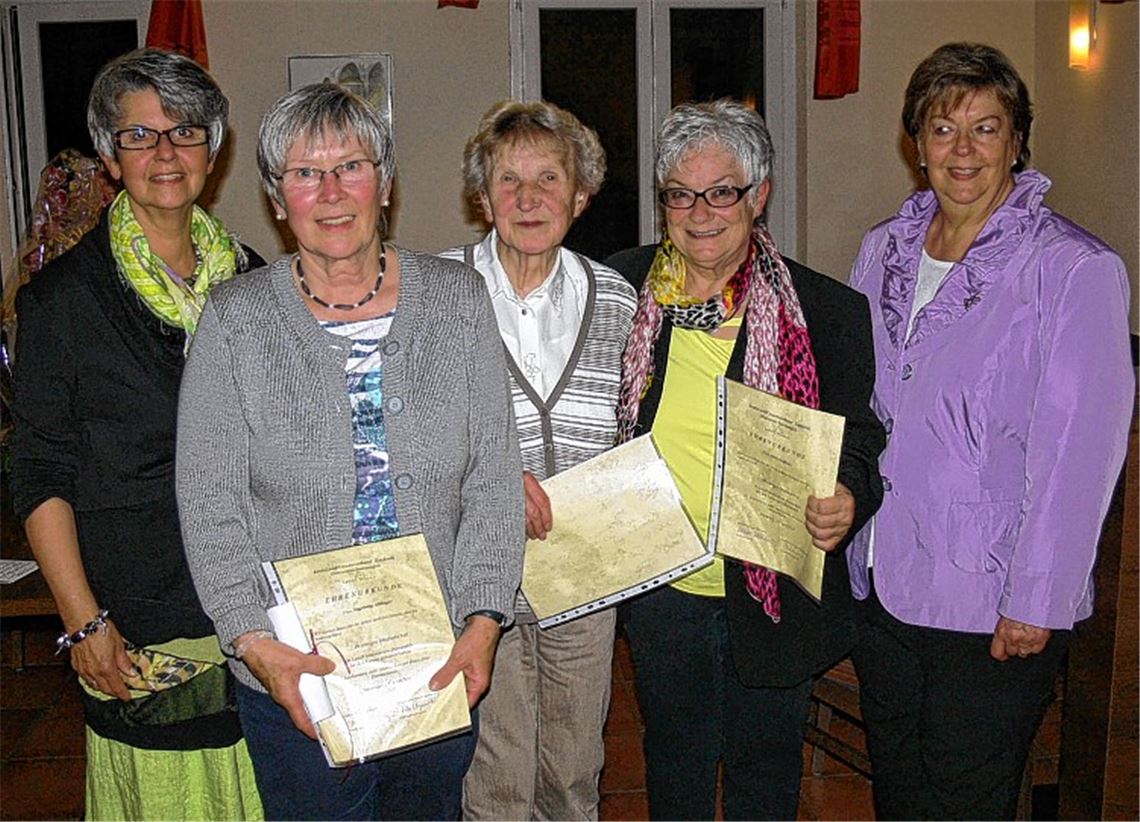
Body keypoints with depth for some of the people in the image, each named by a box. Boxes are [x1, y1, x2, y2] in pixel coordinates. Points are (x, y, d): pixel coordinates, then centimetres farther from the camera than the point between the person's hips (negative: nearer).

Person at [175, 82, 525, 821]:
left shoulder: (458, 299, 0)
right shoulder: (236, 321, -4)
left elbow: (494, 477, -1)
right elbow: (211, 506, -5)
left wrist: (483, 621, -10)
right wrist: (255, 642, -16)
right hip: (294, 677, -1)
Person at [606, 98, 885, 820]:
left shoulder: (828, 310, -9)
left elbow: (859, 443, -4)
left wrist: (848, 499, -25)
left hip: (772, 596, -1)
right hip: (659, 590, 2)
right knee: (674, 763, 22)